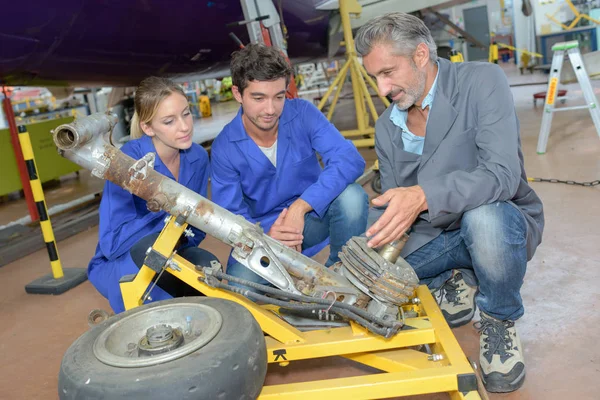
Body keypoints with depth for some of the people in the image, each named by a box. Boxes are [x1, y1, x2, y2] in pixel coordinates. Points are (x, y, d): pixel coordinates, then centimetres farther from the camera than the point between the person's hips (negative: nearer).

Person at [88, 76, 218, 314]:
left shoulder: (197, 157, -8)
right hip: (120, 266, -3)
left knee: (207, 266, -30)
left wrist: (181, 235, -21)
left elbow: (196, 230, 2)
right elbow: (112, 243, -27)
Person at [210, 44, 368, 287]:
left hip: (311, 217, 1)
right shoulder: (224, 148, -14)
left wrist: (299, 208, -38)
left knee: (352, 196, -30)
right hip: (261, 231, -1)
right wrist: (266, 237, -37)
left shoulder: (303, 114, -15)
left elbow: (351, 160, -28)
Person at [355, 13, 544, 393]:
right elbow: (390, 206, 2)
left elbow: (502, 175, -30)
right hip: (436, 235, 5)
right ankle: (457, 281, 12)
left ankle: (499, 319, -8)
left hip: (500, 220, -5)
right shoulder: (387, 126, 2)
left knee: (484, 218, -40)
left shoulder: (481, 82, -16)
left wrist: (423, 195, -44)